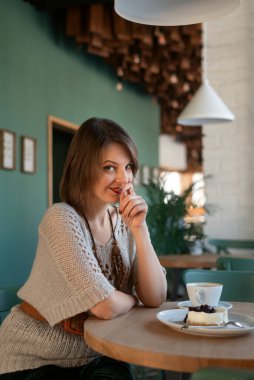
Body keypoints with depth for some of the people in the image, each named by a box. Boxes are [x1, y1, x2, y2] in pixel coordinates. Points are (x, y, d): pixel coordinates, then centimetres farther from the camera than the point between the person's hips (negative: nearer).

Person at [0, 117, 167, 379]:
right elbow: (105, 307, -27)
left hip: (93, 357, 4)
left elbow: (156, 298, -8)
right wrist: (133, 298, -6)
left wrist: (139, 229, -17)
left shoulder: (124, 221, -2)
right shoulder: (62, 218, -21)